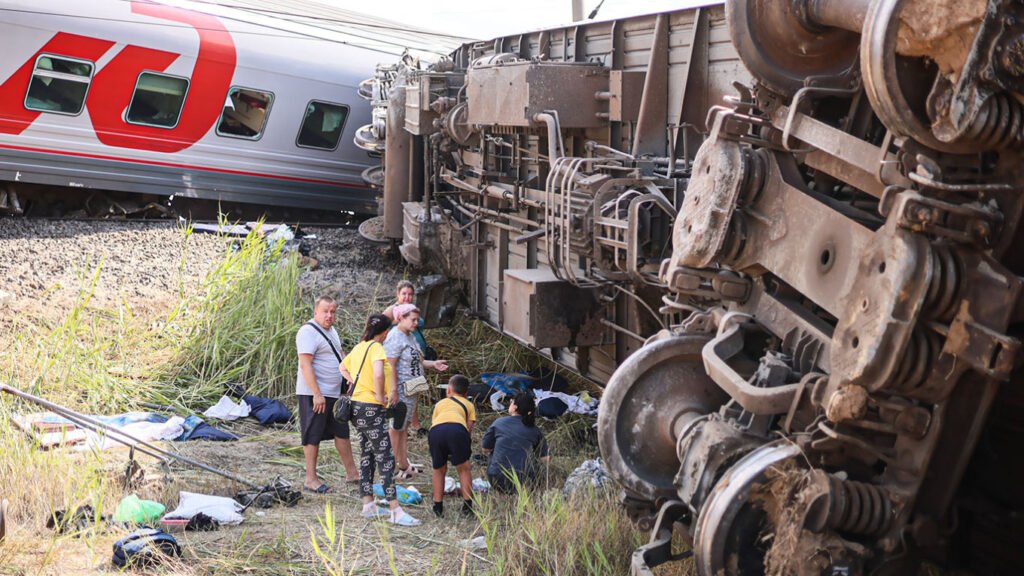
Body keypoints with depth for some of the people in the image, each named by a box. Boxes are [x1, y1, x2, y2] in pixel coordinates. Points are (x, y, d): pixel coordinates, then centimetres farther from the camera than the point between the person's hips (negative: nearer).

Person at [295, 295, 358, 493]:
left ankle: (351, 473, 24)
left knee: (342, 432, 15)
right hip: (314, 394, -9)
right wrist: (317, 394, -26)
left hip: (335, 393, 9)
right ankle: (311, 479, 7)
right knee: (313, 436, -1)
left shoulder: (331, 330, 14)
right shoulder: (308, 332, -16)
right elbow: (306, 365, -22)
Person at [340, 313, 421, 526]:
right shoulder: (377, 347, -15)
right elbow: (378, 374, -33)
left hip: (358, 405, 9)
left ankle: (368, 505, 21)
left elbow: (343, 367, 28)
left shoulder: (359, 347, 11)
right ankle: (395, 511, -8)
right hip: (371, 408, -9)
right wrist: (380, 395, -18)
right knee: (386, 459, -8)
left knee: (367, 456, 16)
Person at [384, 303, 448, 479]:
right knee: (396, 428, 0)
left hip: (411, 390, 10)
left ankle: (404, 465, 25)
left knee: (404, 427, 16)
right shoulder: (395, 338, -18)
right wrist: (394, 391, -24)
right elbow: (391, 366, -21)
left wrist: (433, 364, 10)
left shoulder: (410, 336, 12)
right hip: (400, 390, -10)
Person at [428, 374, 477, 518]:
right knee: (464, 469, 16)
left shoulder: (440, 403, 39)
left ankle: (438, 507, 22)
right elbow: (469, 427, 21)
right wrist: (466, 449, 30)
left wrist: (434, 456, 42)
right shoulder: (468, 404, 34)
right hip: (457, 429, -2)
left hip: (436, 431, 2)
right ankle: (467, 506, 14)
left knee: (439, 470, 21)